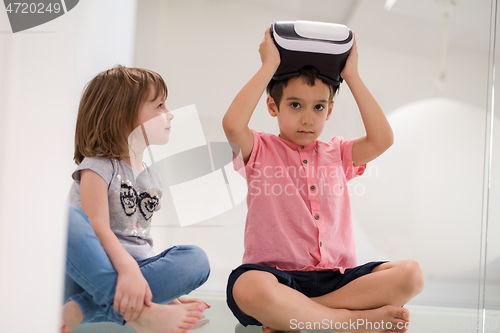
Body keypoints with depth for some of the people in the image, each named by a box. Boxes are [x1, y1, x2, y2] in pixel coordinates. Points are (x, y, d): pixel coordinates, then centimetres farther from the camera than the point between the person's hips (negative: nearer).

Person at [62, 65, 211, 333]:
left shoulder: (152, 178, 20)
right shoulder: (99, 166, -1)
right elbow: (97, 226, -18)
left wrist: (168, 290, 12)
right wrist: (127, 268, -35)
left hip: (134, 271, 6)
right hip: (92, 269, -6)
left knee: (195, 259, -21)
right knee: (67, 216, -33)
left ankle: (82, 310, -32)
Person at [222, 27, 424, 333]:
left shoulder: (336, 154, 20)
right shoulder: (261, 150, 8)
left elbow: (382, 139, 2)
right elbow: (233, 124, -15)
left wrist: (351, 75, 7)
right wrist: (269, 65, -7)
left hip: (336, 278, 5)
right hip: (277, 274, -4)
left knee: (411, 274, -21)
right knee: (249, 288, -40)